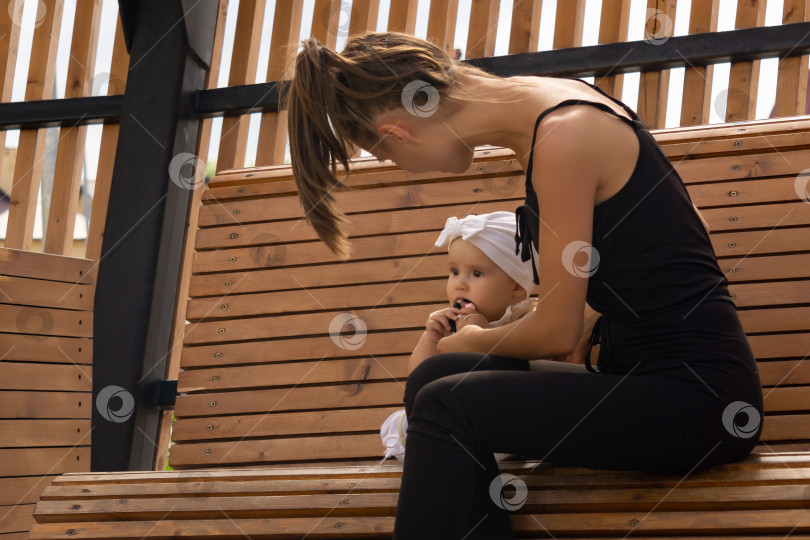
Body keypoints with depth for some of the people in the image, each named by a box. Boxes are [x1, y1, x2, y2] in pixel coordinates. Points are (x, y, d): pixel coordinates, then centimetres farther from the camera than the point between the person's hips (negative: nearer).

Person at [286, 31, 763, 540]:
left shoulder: (563, 139, -19)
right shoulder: (548, 101, 8)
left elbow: (557, 331, -12)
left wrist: (474, 342, 8)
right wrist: (590, 330, 12)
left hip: (695, 397, -9)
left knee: (448, 405, -18)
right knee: (436, 380, -2)